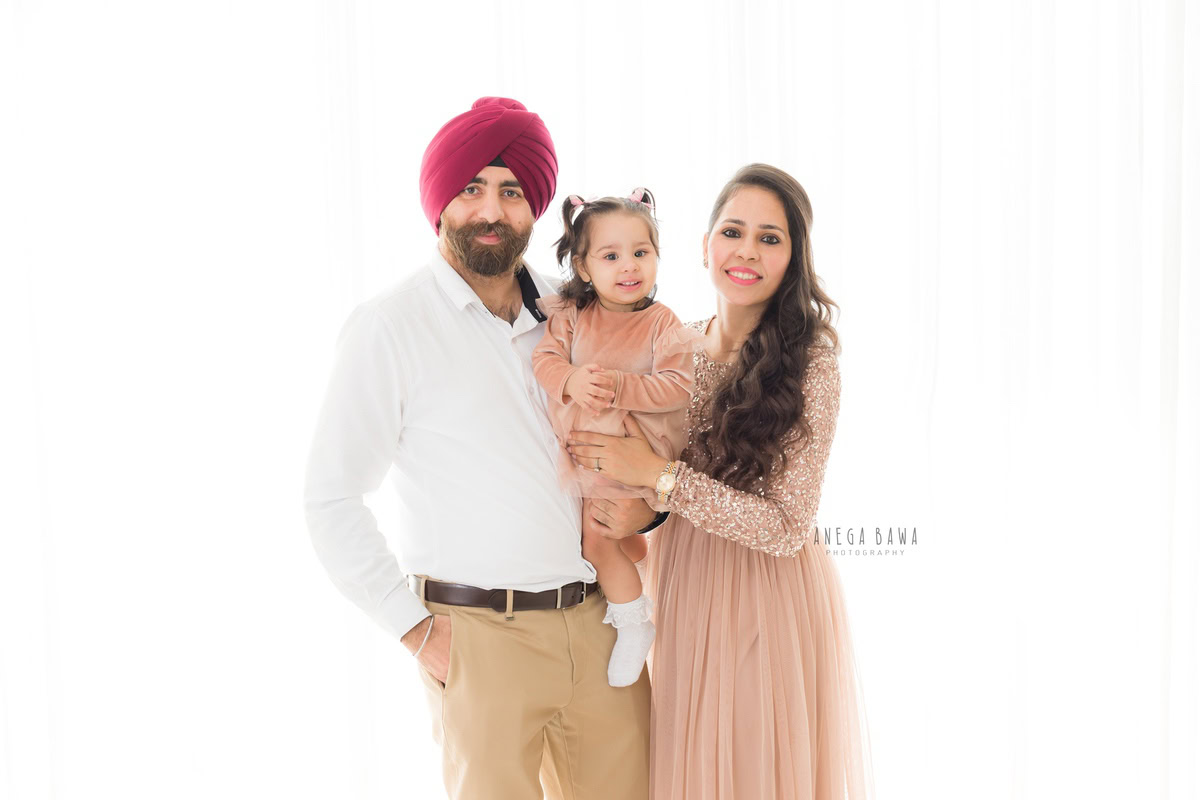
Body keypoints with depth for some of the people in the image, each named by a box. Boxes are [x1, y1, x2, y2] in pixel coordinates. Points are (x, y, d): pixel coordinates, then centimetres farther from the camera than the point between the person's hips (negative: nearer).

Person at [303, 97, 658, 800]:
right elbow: (332, 500, -6)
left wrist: (647, 503, -2)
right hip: (479, 637, -5)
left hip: (602, 625, 5)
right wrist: (417, 628, -9)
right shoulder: (391, 326, -6)